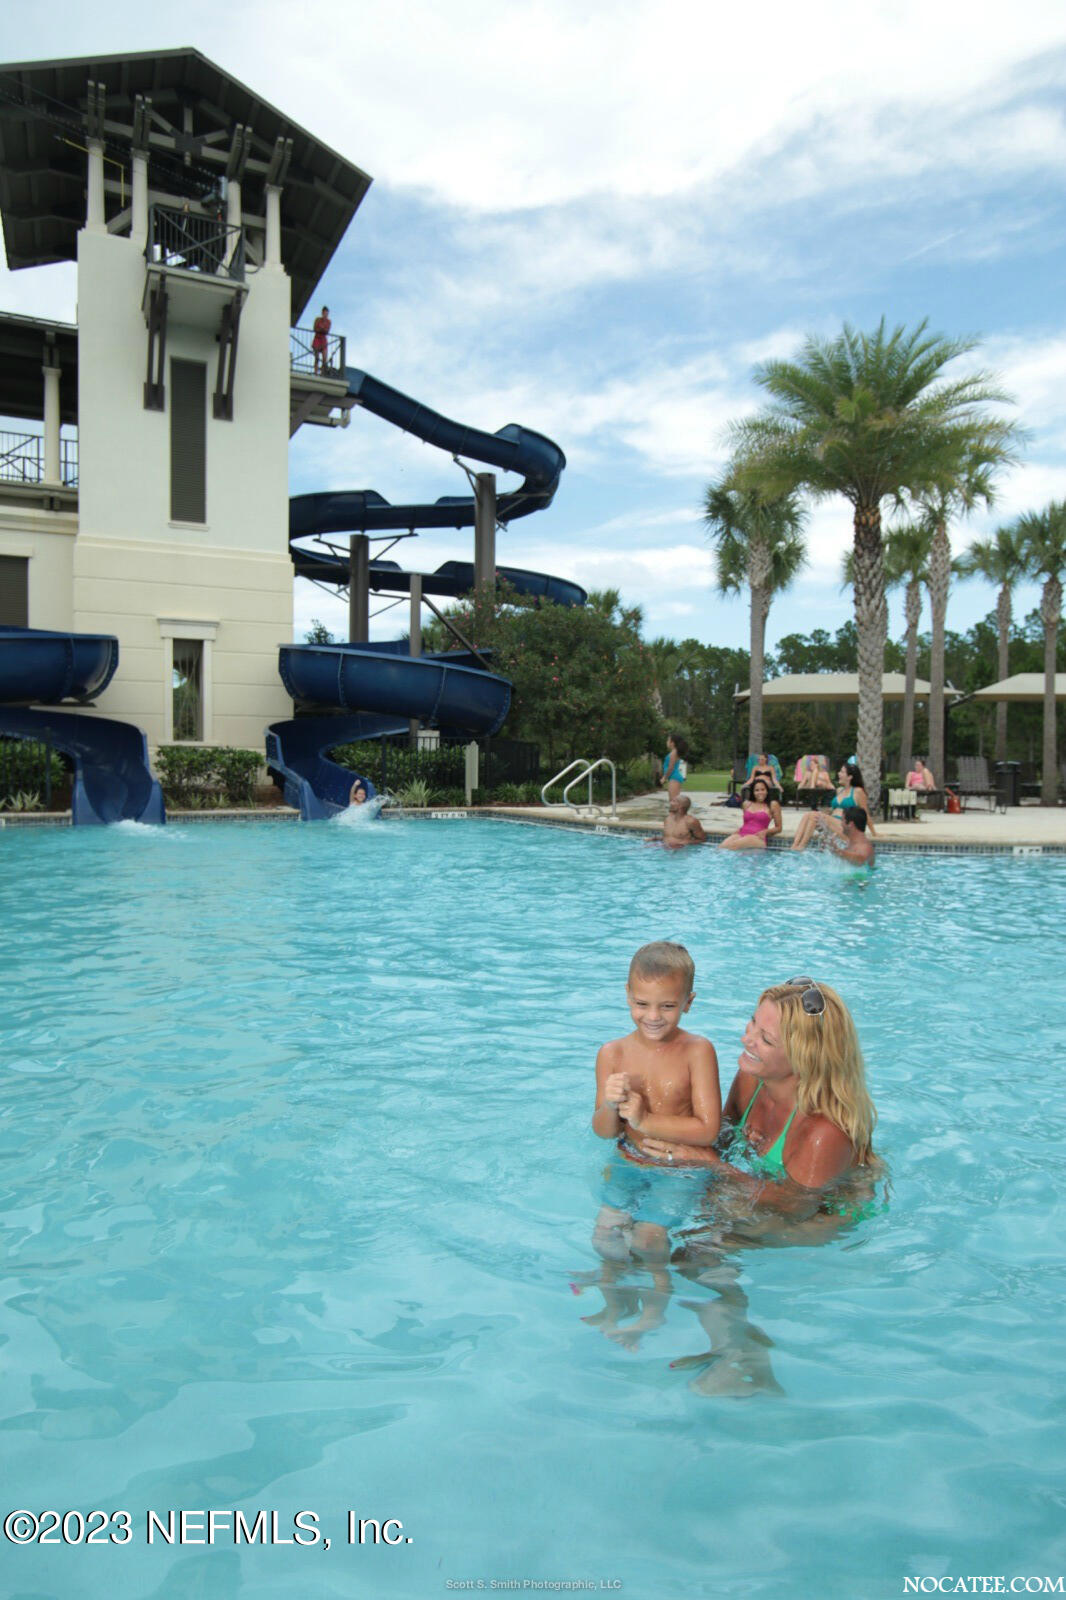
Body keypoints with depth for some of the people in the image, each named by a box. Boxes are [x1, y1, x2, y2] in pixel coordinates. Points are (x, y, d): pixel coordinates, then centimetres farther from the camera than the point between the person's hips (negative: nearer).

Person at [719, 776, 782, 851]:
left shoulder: (772, 805, 10)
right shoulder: (747, 804, 22)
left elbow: (778, 828, 13)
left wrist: (765, 831, -6)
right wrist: (735, 833, 10)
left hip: (757, 837, -4)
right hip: (741, 834, 4)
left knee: (732, 845, -36)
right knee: (721, 846, -30)